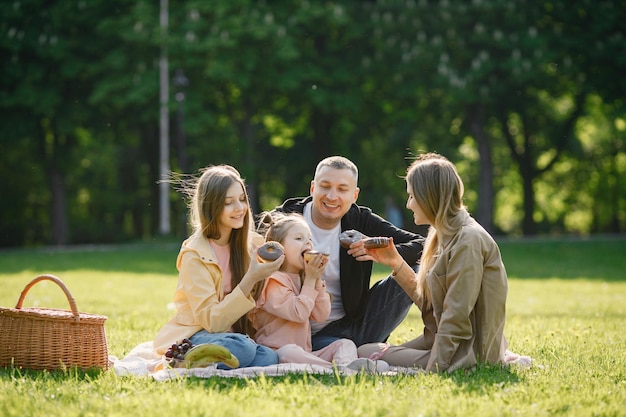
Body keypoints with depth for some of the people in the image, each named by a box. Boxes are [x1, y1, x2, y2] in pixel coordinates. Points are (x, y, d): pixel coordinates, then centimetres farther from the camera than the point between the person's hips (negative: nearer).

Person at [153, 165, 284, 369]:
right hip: (195, 335, -6)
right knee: (240, 347, -37)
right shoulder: (195, 254, -11)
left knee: (270, 358, -28)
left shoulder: (253, 244, 6)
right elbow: (211, 321, -17)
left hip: (235, 334, 6)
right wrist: (250, 280, -25)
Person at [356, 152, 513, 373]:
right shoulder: (446, 236, 12)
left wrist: (432, 370, -21)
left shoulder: (468, 241, -19)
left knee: (366, 354, -14)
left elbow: (457, 318, -21)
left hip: (468, 354, -10)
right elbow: (429, 302, 13)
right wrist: (396, 264, 8)